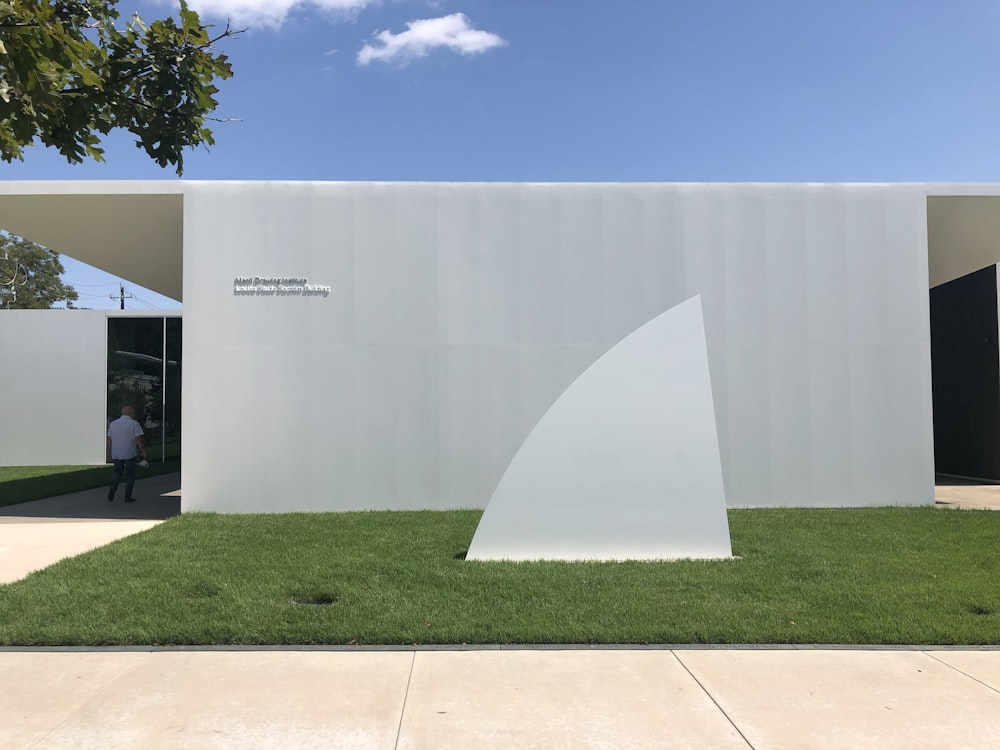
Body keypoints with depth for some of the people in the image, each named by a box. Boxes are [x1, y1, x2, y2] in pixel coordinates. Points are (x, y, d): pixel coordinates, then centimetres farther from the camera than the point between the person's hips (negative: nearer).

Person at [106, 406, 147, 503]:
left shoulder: (113, 424, 6)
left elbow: (109, 440, 9)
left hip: (116, 454, 4)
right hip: (130, 454, -4)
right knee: (130, 474, 9)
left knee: (117, 472, 21)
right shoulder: (134, 424, -9)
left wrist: (109, 452, 18)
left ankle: (112, 489, 2)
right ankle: (128, 497, 11)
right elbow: (139, 440, -13)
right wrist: (144, 452, -6)